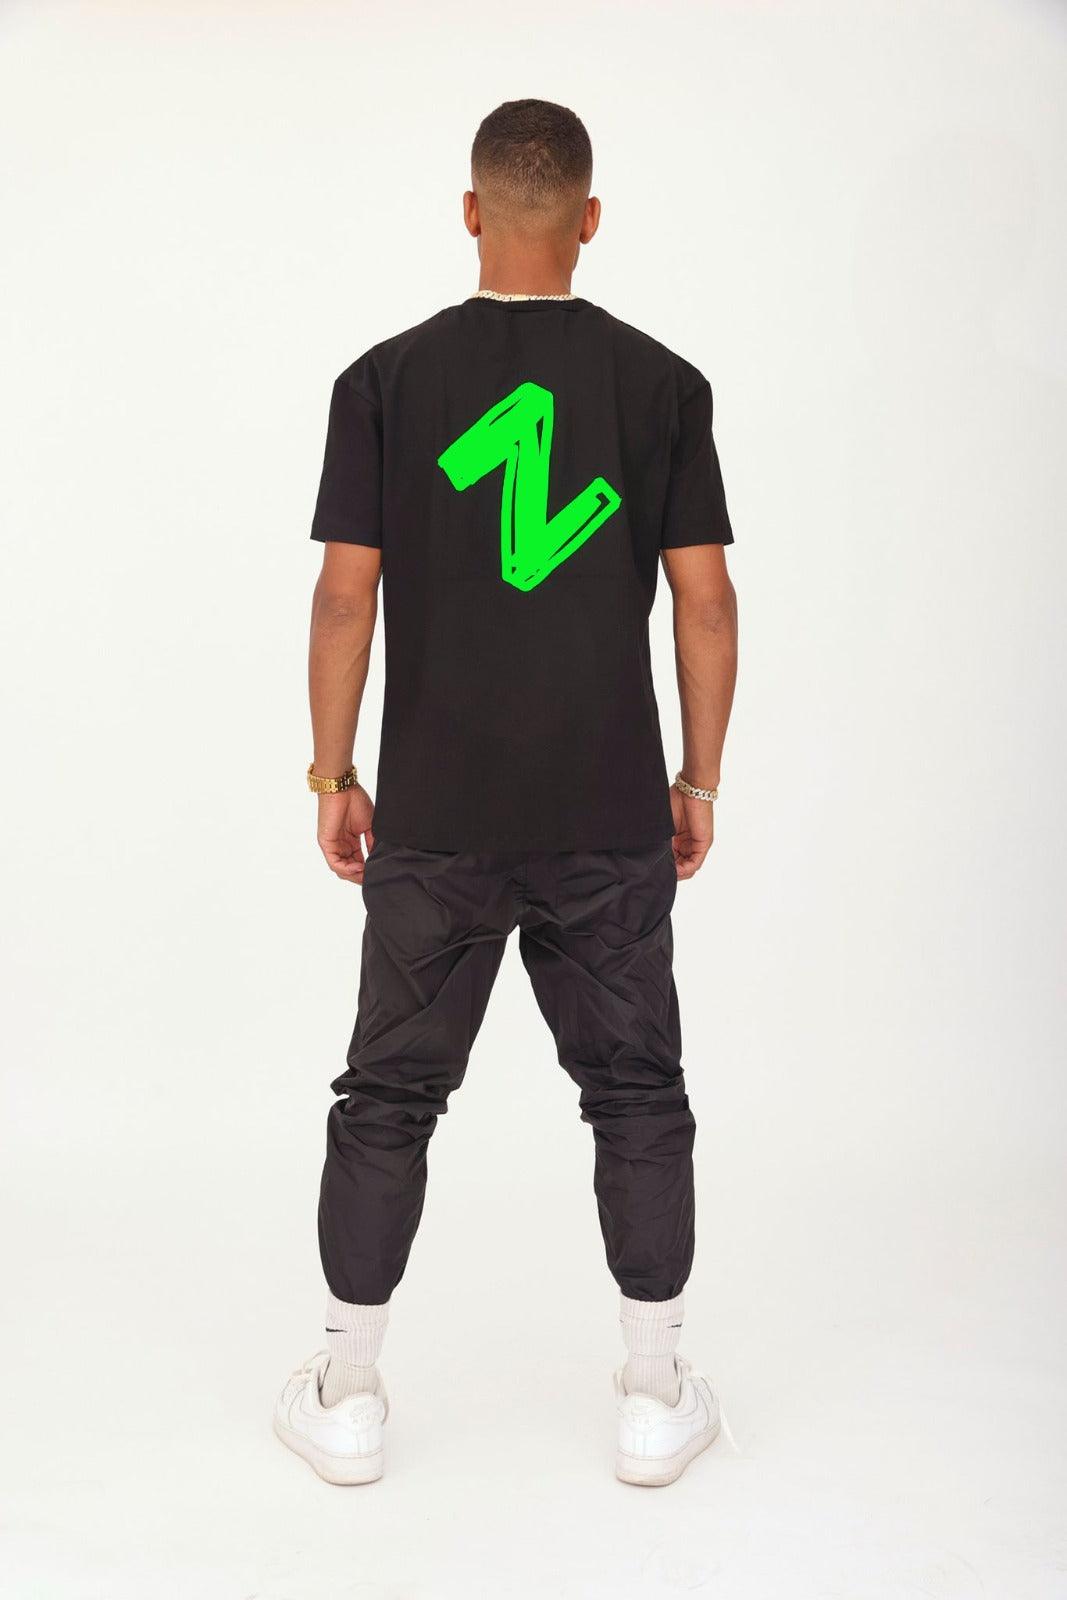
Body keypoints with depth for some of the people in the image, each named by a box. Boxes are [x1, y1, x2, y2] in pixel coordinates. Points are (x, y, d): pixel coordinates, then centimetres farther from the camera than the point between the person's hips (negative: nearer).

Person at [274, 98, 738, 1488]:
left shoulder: (388, 380, -3)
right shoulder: (661, 384, -1)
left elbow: (347, 596, -5)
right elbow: (705, 601, -2)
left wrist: (333, 775, 5)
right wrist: (700, 780, 8)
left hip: (435, 815, 0)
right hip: (611, 818, 0)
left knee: (390, 1097, 11)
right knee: (637, 1094, 12)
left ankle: (347, 1397, 19)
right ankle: (657, 1398, 19)